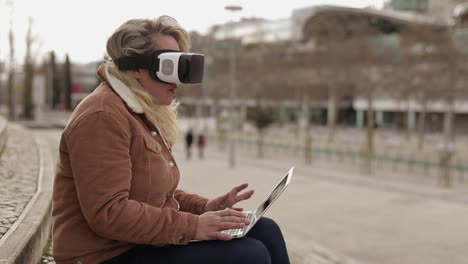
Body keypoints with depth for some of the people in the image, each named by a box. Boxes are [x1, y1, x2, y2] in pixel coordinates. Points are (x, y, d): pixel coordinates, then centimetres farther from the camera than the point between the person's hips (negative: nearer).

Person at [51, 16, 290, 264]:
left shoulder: (144, 114, 15)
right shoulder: (102, 117, -17)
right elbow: (107, 213, -25)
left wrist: (205, 207, 4)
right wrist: (192, 226, -25)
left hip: (148, 242, 10)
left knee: (265, 230, 0)